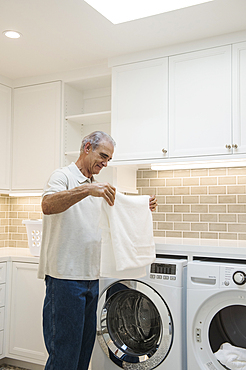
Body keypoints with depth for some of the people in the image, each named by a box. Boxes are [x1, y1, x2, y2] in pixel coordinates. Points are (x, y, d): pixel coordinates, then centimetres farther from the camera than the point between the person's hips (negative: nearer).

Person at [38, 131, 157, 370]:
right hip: (65, 276, -8)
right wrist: (86, 190, -36)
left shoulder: (96, 188, 19)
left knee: (84, 344, 16)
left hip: (90, 276, 8)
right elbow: (47, 205, -26)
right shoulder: (63, 177, -6)